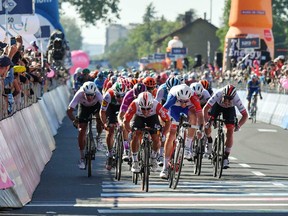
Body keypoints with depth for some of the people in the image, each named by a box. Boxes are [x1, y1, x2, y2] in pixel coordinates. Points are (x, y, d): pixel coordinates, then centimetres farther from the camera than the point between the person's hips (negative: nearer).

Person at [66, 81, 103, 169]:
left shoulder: (97, 94, -39)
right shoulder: (79, 94, -38)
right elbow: (69, 110, -36)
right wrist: (74, 120, -51)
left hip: (96, 105, 1)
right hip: (84, 106, -1)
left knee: (100, 119, -25)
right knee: (81, 131, -10)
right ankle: (82, 158, 0)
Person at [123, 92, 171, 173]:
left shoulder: (157, 105, -38)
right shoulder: (134, 105, -38)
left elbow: (167, 121, -30)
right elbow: (126, 120, -30)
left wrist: (163, 135, -38)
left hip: (152, 117, 0)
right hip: (139, 117, 0)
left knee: (156, 138, -15)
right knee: (135, 136, -21)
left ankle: (153, 158, 13)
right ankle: (135, 161, -5)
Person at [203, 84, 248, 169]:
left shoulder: (236, 99, -38)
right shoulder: (218, 94, -40)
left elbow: (245, 115, -30)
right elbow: (205, 109, -38)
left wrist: (238, 125, -44)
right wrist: (207, 121, -49)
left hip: (229, 109, -1)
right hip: (217, 105, 1)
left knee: (230, 131, -11)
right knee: (207, 125, -16)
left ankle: (226, 157, -3)